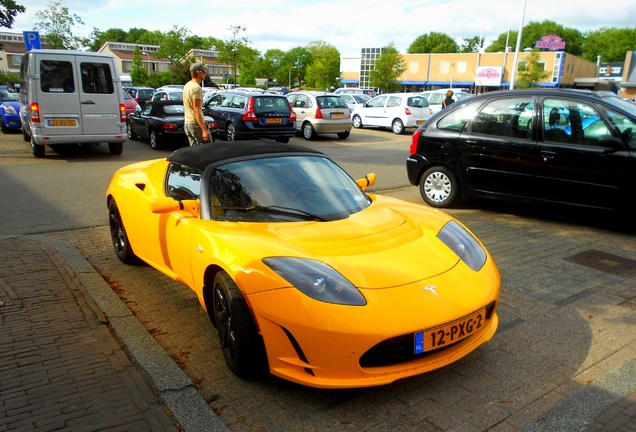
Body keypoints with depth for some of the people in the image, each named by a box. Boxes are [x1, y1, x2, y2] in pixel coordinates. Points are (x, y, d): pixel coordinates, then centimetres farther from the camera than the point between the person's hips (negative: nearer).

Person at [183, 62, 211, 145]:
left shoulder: (187, 85, 15)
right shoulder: (196, 88, -15)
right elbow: (196, 110, -21)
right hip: (196, 123, -10)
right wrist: (204, 130, -24)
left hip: (187, 123, 10)